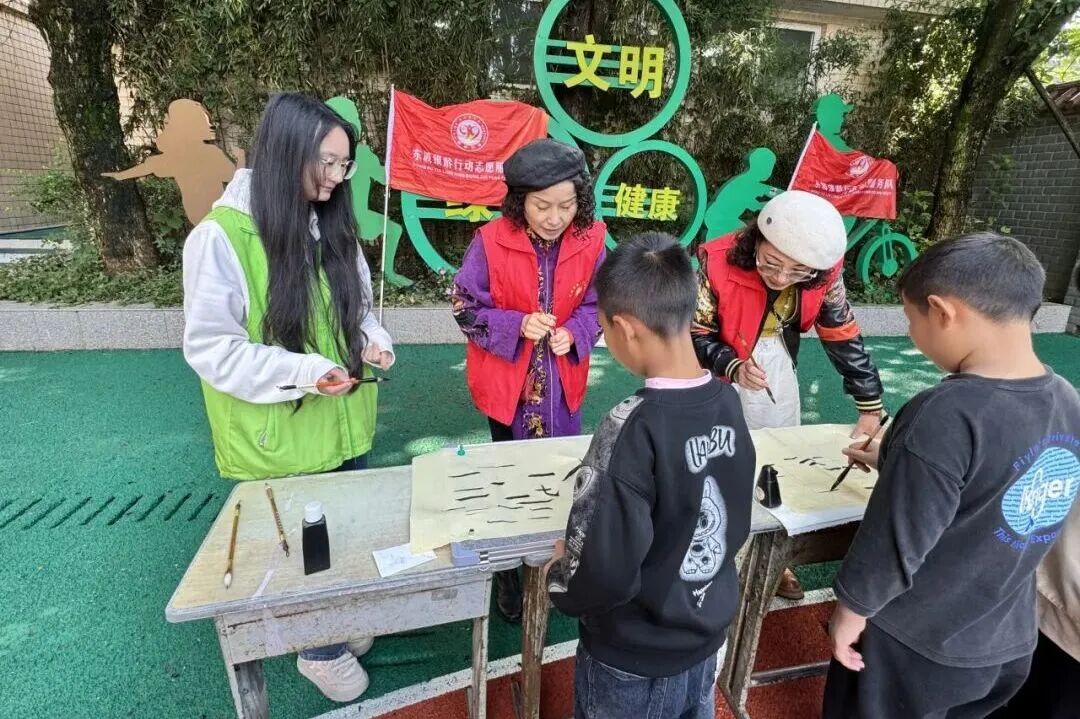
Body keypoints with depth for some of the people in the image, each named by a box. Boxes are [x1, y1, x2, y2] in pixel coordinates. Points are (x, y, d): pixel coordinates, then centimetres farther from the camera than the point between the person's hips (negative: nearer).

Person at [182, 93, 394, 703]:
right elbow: (210, 347, -15)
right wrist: (303, 371, -25)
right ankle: (319, 650, 41)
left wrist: (374, 341, -7)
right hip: (282, 436, -5)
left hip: (347, 423, 6)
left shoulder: (333, 226, 2)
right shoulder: (221, 237, -17)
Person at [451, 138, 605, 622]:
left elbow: (597, 306, 2)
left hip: (563, 381, 3)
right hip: (507, 380, -2)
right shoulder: (492, 241, -16)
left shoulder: (590, 241, -9)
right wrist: (517, 325, -25)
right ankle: (508, 570, 36)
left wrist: (574, 334, -19)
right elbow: (465, 307, -10)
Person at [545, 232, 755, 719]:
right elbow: (737, 526, 2)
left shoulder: (632, 428, -32)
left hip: (632, 663, -5)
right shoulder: (728, 403, -11)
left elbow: (603, 573, -29)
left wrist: (558, 576, -9)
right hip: (706, 639, 6)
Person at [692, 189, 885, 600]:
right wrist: (732, 366, -37)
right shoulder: (718, 262, -27)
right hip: (720, 380, -3)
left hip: (778, 378, 4)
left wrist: (870, 409, -6)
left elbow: (845, 338, -7)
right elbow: (694, 334, -20)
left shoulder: (825, 275, -17)